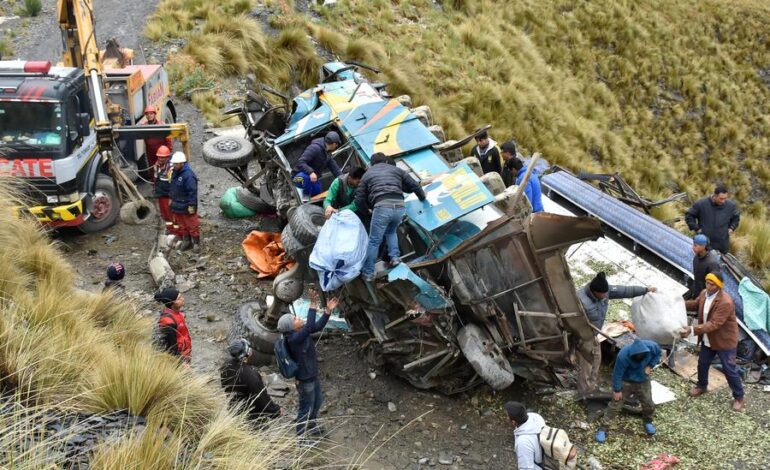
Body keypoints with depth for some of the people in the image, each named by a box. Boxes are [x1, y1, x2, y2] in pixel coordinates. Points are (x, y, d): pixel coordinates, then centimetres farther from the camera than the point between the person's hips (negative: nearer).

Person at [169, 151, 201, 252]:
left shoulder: (188, 175, -24)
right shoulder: (175, 172, 5)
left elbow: (193, 191, -23)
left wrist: (192, 205, -22)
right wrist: (171, 198, 20)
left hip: (187, 206, -9)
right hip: (177, 205, 9)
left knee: (192, 225, 3)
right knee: (181, 225, 18)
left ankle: (196, 242, 15)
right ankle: (186, 241, 31)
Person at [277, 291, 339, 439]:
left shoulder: (300, 331, -5)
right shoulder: (293, 339, -31)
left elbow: (318, 326, 4)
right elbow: (310, 327, -44)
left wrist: (328, 311, -7)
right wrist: (313, 306, -43)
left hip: (313, 376, 9)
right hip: (304, 380, -9)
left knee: (317, 402, 28)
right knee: (306, 408, 8)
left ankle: (311, 427, 51)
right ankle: (300, 436, 27)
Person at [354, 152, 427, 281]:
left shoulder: (367, 174, 21)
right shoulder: (396, 169, 24)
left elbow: (359, 201, 17)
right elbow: (414, 185, 22)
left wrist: (369, 208, 35)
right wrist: (422, 197, 40)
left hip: (382, 207, -3)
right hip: (399, 206, 3)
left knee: (374, 241, 6)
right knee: (391, 232, 31)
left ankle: (368, 273, 10)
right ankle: (395, 257, 17)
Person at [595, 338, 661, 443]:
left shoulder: (652, 346, -27)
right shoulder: (623, 355, -37)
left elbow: (658, 354, -1)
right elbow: (617, 373, -23)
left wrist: (650, 366, -13)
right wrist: (617, 390, -14)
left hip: (643, 381, 3)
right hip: (625, 381, -3)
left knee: (649, 404, 12)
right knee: (615, 404, -2)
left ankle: (648, 421, 43)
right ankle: (603, 428, 9)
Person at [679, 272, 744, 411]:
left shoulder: (725, 302, -33)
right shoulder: (704, 293, -7)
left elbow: (714, 324, -36)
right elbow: (696, 304, 15)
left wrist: (692, 330, -44)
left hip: (725, 341, -7)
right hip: (708, 339, 7)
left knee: (729, 369, 5)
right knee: (702, 363, 21)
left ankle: (739, 397, 23)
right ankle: (702, 386, 47)